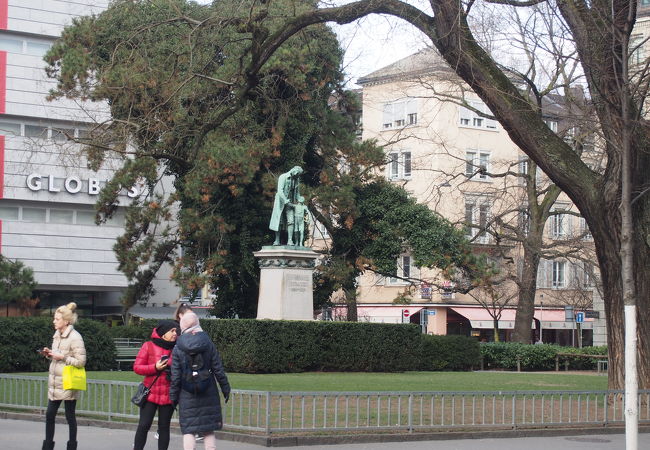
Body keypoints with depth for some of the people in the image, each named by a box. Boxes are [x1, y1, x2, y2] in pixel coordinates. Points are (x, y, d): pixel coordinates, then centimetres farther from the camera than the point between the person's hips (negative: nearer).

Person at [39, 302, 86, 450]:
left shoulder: (75, 338, -15)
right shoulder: (57, 335, 11)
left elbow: (81, 361, -18)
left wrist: (62, 357, -21)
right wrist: (49, 354, 3)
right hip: (54, 382, 8)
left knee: (70, 416, 4)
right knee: (50, 414, 8)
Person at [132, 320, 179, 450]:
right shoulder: (149, 346, 0)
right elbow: (137, 367, -2)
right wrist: (155, 367, -15)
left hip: (168, 395, 2)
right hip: (150, 394, -2)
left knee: (164, 427, 5)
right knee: (144, 425, -5)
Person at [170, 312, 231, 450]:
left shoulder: (178, 349, -5)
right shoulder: (209, 345, -1)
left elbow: (175, 377, -5)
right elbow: (218, 370, 0)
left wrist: (174, 397, 3)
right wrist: (226, 389, 9)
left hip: (187, 397, -2)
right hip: (209, 395, 2)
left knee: (188, 431, 3)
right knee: (209, 431, 10)